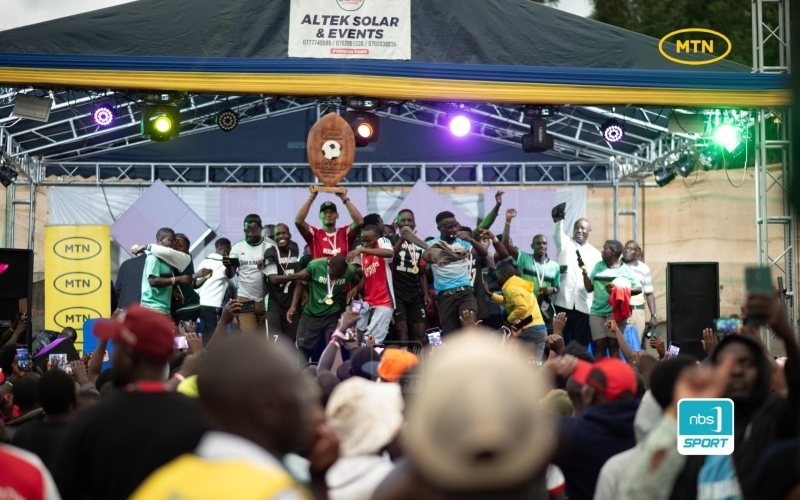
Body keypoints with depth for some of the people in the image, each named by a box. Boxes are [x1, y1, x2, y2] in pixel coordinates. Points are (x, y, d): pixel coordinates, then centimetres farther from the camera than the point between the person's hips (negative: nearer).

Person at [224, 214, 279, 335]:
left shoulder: (270, 246, -5)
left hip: (265, 299, 0)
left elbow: (275, 272, -4)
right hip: (245, 299, 0)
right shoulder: (238, 247, 0)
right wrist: (228, 266, -24)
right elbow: (230, 275, -1)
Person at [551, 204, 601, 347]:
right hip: (563, 301, -1)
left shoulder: (595, 254, 14)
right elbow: (557, 233, -14)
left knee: (581, 344, 1)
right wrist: (558, 219, -34)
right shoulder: (565, 243, 8)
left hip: (583, 305, 2)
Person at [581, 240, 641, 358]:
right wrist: (585, 272, 2)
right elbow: (589, 288, 17)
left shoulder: (625, 270, 4)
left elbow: (639, 288, -5)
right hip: (597, 311, 3)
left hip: (615, 312, -3)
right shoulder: (599, 266, 16)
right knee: (599, 346, -3)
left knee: (614, 345, -5)